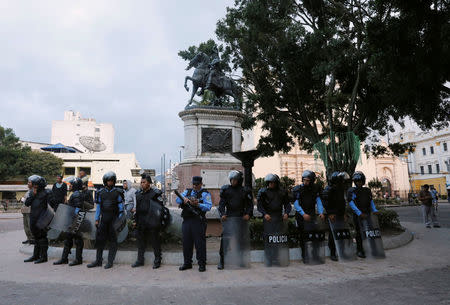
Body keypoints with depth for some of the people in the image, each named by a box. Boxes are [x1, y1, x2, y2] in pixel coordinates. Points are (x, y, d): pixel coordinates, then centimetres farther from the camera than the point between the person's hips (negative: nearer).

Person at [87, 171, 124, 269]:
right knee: (100, 239, 6)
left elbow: (121, 207, -1)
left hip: (114, 218, -3)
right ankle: (98, 260, 18)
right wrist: (97, 219, 7)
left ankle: (110, 261, 9)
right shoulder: (101, 192, 9)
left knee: (113, 240, 2)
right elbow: (98, 207, 12)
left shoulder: (117, 192, 0)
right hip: (103, 218, 3)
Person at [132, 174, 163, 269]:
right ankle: (140, 260, 26)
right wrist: (136, 221, 15)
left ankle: (157, 261, 13)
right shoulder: (138, 194, 13)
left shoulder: (155, 193, -6)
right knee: (141, 241, 13)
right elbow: (137, 208, 20)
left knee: (155, 242, 2)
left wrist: (158, 222, -14)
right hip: (141, 222, 6)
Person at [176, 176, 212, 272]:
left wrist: (198, 204, -28)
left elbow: (208, 206, -13)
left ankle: (202, 264, 9)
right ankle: (187, 263, 23)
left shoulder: (205, 193, 0)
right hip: (186, 221, 5)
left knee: (200, 243, -2)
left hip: (198, 222, -5)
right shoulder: (187, 191, 16)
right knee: (186, 242, 10)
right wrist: (184, 199, -18)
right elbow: (177, 199, 4)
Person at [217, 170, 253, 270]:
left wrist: (248, 214, -6)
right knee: (225, 238, -5)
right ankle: (222, 261, 3)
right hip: (228, 217, -1)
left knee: (241, 239, 6)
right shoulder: (226, 190, 6)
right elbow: (221, 203, 3)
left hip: (241, 218, 1)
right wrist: (222, 214, -11)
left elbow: (250, 204, 10)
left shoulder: (245, 191, 6)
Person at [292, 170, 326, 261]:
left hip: (312, 214, 3)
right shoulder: (297, 189, -8)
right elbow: (296, 204, -12)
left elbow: (318, 201, 2)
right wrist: (303, 214, -24)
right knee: (302, 235, 1)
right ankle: (304, 254, 13)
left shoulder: (315, 188, 3)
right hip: (301, 215, -2)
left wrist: (321, 212, -13)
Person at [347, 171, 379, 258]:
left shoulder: (367, 190, 14)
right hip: (357, 215, -4)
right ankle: (359, 250, 7)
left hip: (367, 214, 4)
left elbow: (371, 201, 17)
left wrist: (374, 210, -1)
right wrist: (360, 213, -19)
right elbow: (351, 203, -11)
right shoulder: (352, 191, -2)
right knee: (359, 232, -4)